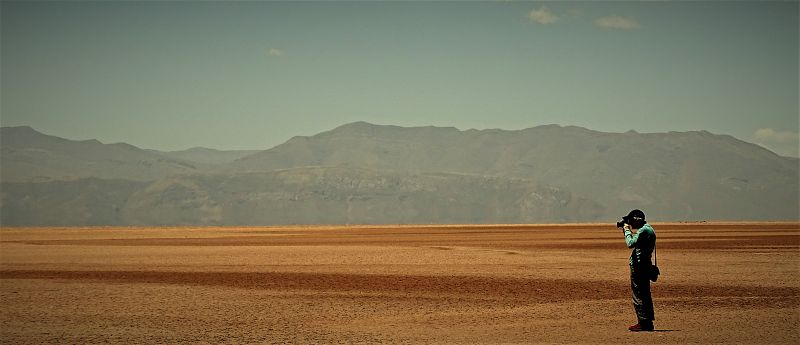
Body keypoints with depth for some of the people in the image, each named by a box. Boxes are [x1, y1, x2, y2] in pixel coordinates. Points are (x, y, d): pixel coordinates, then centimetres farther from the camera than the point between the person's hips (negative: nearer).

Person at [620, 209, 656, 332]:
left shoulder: (643, 230, -15)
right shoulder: (648, 229, 17)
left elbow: (631, 243, -23)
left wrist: (627, 231, -9)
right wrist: (628, 231, 16)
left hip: (638, 265, -11)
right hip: (645, 265, 11)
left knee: (638, 294, -7)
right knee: (644, 294, 14)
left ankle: (643, 323, -7)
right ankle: (648, 323, 19)